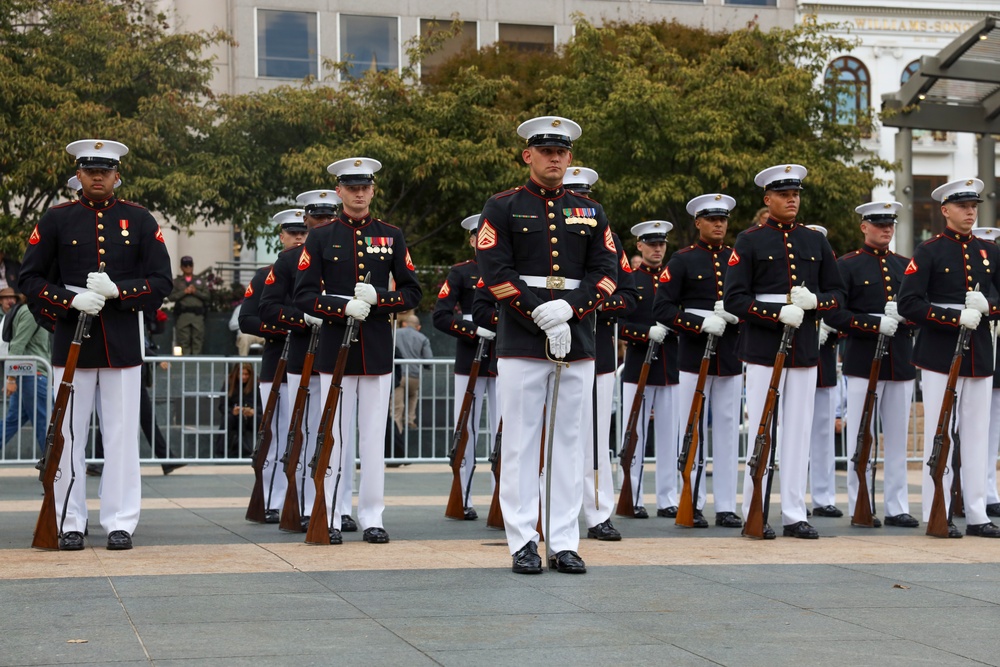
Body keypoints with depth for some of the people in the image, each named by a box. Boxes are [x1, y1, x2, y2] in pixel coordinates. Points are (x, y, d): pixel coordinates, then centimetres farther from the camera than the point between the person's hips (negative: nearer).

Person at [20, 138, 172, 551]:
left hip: (123, 343, 0)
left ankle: (120, 523, 7)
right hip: (71, 342, 0)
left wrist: (117, 291, -13)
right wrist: (71, 301, -13)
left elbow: (161, 282, 4)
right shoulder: (56, 220, 5)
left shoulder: (139, 220, 6)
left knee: (122, 434, 1)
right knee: (69, 434, 2)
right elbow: (29, 279, 3)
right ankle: (70, 524, 10)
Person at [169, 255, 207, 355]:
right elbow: (171, 296, 1)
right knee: (184, 342, -6)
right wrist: (184, 292, -7)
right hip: (182, 314, -1)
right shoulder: (176, 281, 14)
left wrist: (195, 292, -5)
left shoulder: (200, 281, 19)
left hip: (198, 314, 1)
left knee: (197, 341, -4)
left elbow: (206, 296, 9)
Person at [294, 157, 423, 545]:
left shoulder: (391, 237, 8)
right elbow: (303, 296, -2)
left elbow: (412, 293, 6)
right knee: (335, 436, 1)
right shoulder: (321, 238, 4)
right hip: (335, 348, -1)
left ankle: (372, 519, 8)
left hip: (377, 349, 1)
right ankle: (331, 518, 6)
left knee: (374, 437, 3)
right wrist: (343, 307, -17)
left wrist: (377, 298, -12)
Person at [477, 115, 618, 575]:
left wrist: (569, 310, -11)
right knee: (521, 442, -1)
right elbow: (495, 271, -6)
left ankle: (565, 543, 10)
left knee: (571, 441, 5)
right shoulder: (502, 208, 3)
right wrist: (540, 313, -14)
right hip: (521, 343, -3)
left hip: (579, 342, 3)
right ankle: (523, 543, 4)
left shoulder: (591, 212, 13)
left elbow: (606, 272, 5)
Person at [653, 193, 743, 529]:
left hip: (731, 358, 3)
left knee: (728, 431, 3)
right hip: (694, 357, -3)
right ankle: (694, 505, 6)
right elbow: (662, 308, -6)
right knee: (694, 431, 1)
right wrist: (701, 323, -18)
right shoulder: (682, 260, 1)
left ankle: (726, 507, 8)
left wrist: (736, 312, -9)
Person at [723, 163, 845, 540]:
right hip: (763, 349, -4)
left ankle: (795, 515, 9)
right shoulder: (749, 242, 0)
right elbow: (733, 298, -6)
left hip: (805, 350, 4)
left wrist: (814, 301, -8)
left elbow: (837, 292, 14)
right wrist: (779, 314, -17)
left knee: (799, 433, 5)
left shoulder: (815, 241, 13)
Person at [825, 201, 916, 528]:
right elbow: (833, 315, -8)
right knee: (861, 438, -1)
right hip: (863, 362, -4)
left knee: (897, 438, 6)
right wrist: (875, 324, -17)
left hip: (901, 363, 4)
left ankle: (897, 507, 11)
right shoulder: (847, 265, 0)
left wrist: (903, 315, -10)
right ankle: (859, 507, 5)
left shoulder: (905, 265, 14)